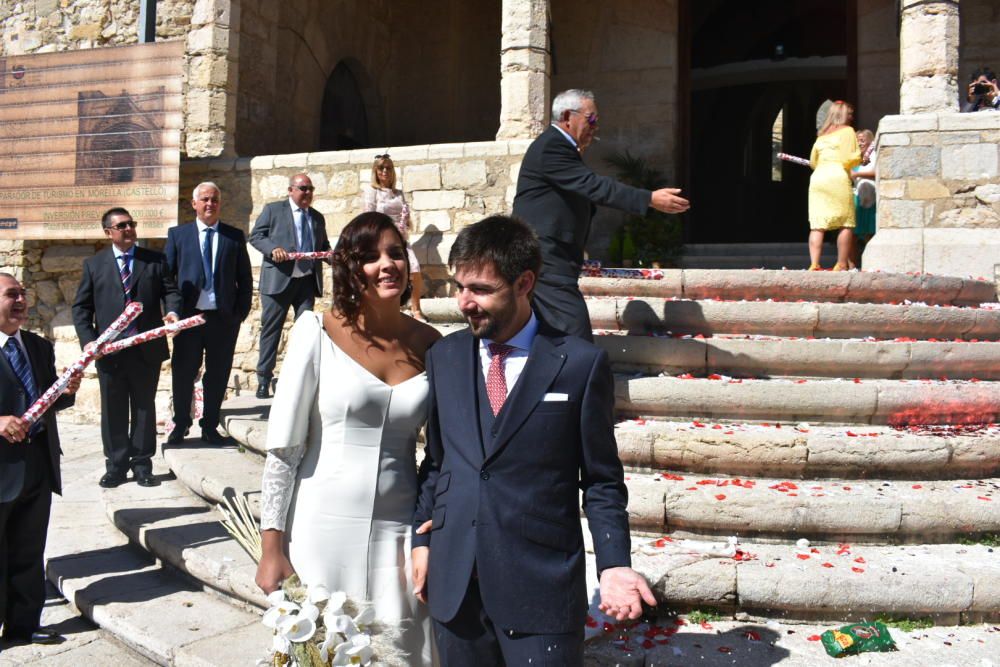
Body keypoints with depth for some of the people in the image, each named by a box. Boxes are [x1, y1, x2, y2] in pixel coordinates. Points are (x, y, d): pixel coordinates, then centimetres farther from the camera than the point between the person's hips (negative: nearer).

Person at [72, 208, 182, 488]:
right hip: (109, 350, 0)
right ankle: (116, 466, 17)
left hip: (147, 349, 0)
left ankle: (142, 464, 17)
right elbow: (81, 307, 6)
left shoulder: (155, 260, 7)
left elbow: (170, 291, 2)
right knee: (113, 410, 6)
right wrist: (88, 340, -7)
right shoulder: (94, 264, 8)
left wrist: (172, 312, -21)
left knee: (144, 407, 7)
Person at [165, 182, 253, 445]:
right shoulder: (177, 234, 6)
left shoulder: (235, 236, 7)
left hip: (224, 317, 1)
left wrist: (241, 313, -1)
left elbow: (245, 278, 7)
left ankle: (210, 426, 23)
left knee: (218, 375, 8)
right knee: (183, 373, 7)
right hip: (188, 316, 0)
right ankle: (180, 424, 26)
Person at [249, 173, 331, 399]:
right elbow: (255, 236, 0)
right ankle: (264, 378, 8)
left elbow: (323, 245, 25)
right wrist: (272, 249, -19)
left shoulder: (317, 217, 18)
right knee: (271, 329, 1)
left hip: (307, 280, 4)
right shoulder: (273, 210, 4)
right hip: (279, 279, -4)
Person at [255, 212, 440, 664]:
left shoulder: (430, 345, 1)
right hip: (322, 530, -2)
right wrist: (272, 547, -6)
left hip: (397, 534, 2)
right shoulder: (318, 333, -7)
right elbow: (283, 448, -5)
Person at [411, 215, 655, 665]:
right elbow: (435, 459, 12)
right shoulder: (444, 357, 5)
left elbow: (601, 480, -2)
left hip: (543, 584, -3)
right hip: (453, 580, 4)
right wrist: (421, 540, 8)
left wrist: (614, 565, -11)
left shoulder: (581, 364, -6)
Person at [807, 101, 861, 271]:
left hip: (817, 178, 6)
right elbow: (848, 159, -5)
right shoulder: (847, 131, 5)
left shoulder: (821, 135, 22)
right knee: (846, 224, 0)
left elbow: (813, 161, 24)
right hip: (837, 178, -6)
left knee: (817, 225, -2)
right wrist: (860, 155, 13)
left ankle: (814, 264, -12)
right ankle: (842, 264, -4)